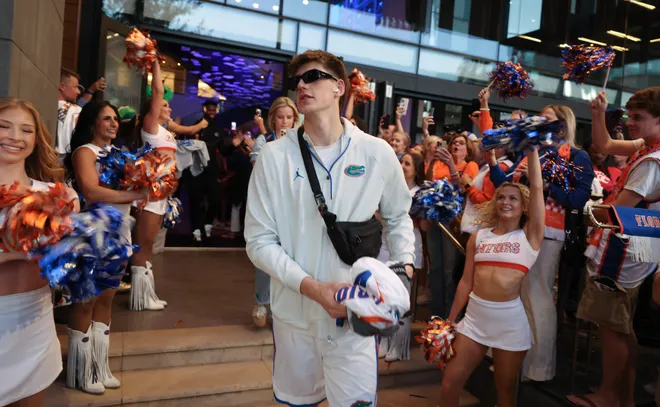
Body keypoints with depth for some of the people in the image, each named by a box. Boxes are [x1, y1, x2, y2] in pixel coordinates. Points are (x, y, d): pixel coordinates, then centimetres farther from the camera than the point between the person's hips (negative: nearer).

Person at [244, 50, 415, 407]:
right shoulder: (274, 156, -8)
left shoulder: (377, 153, -4)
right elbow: (259, 241, -8)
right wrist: (312, 287, -19)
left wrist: (404, 265, -4)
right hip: (294, 312, 1)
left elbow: (398, 217, 12)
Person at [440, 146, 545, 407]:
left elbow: (537, 188, -6)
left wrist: (532, 149, -3)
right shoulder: (479, 237, 8)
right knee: (450, 383, 2)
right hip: (475, 315, 2)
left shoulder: (530, 235, 2)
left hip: (511, 320, -2)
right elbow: (466, 282, 10)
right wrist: (450, 320, 10)